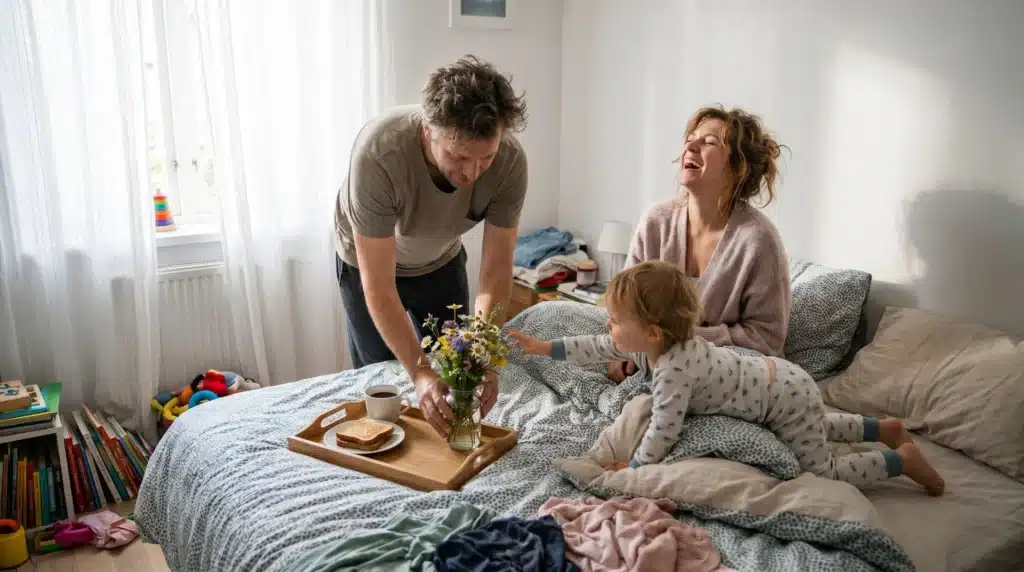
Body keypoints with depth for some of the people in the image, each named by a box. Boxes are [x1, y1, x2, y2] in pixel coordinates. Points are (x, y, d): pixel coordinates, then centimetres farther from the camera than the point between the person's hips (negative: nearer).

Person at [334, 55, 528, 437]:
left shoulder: (510, 161, -33)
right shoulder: (378, 152, -43)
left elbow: (496, 271, -27)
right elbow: (379, 288, -38)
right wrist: (421, 374, -45)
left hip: (441, 261, 3)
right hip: (368, 262, -3)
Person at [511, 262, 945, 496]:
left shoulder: (674, 369, -35)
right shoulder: (664, 341, -9)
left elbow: (664, 431, -31)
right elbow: (601, 349, 1)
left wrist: (634, 467, -15)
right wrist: (545, 347, 2)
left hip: (786, 396, -9)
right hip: (776, 377, 9)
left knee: (824, 472, 2)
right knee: (814, 428, 36)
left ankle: (900, 460, 14)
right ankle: (881, 428, 39)